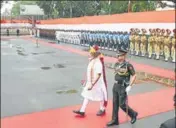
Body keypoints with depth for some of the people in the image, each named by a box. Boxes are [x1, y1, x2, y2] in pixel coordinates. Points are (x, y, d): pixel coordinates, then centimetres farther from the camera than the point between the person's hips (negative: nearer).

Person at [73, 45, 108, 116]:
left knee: (100, 96, 10)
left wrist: (92, 84, -29)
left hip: (97, 83, -9)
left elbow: (98, 75, -27)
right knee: (87, 95, 10)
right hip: (90, 82, 9)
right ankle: (82, 111, 17)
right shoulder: (92, 60, 3)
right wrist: (89, 82, 18)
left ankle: (102, 110, 31)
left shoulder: (98, 63, -24)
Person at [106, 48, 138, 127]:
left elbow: (134, 76, -13)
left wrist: (129, 86, -19)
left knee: (122, 105, -3)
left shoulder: (128, 65, -17)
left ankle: (133, 114, 23)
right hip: (115, 86, 7)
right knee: (115, 104, 10)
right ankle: (114, 120, 20)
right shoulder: (116, 64, 5)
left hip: (123, 88, -7)